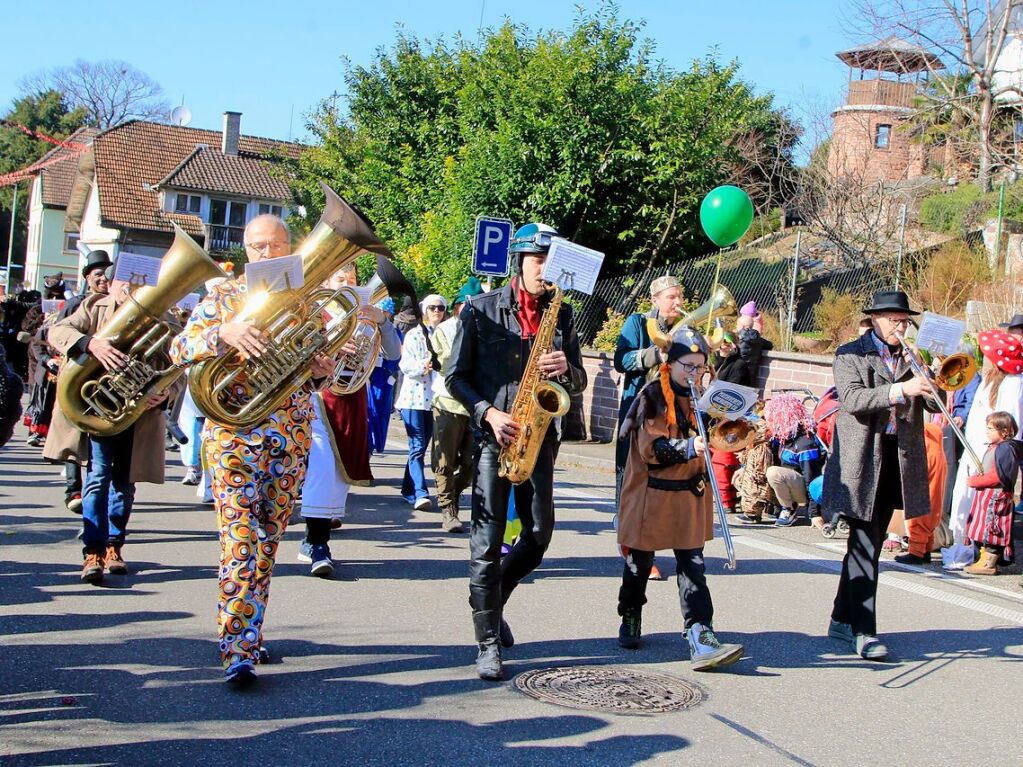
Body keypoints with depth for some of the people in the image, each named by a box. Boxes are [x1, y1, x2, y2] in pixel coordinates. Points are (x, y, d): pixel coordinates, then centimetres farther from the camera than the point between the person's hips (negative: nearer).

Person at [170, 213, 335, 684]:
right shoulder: (222, 298, 4)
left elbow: (318, 364, 17)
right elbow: (179, 351, -8)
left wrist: (321, 371, -7)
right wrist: (223, 332, -26)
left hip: (292, 437, 3)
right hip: (234, 433, -3)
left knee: (268, 540, 10)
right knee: (241, 539, -13)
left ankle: (249, 632, 24)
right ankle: (238, 650, -12)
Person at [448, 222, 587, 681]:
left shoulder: (561, 314, 10)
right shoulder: (480, 309, 0)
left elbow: (578, 382, 12)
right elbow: (456, 378, 1)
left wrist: (565, 368, -11)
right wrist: (489, 413, -14)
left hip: (539, 436, 4)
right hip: (491, 436, -4)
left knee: (539, 534, 5)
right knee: (487, 542, -6)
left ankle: (491, 603, 30)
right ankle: (489, 643, 1)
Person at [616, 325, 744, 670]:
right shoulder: (653, 395, -10)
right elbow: (650, 447, -19)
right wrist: (687, 448, -32)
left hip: (691, 493, 4)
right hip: (652, 494, -4)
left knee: (693, 566, -3)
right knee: (640, 562, 12)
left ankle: (700, 635, -8)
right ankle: (630, 618, 34)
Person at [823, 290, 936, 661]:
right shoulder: (850, 354, -1)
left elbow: (933, 403, 7)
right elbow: (852, 398, -17)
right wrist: (900, 390, -27)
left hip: (899, 462, 6)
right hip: (862, 463, -6)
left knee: (867, 545, 12)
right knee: (864, 546, -10)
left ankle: (842, 620, 22)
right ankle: (863, 631, -9)